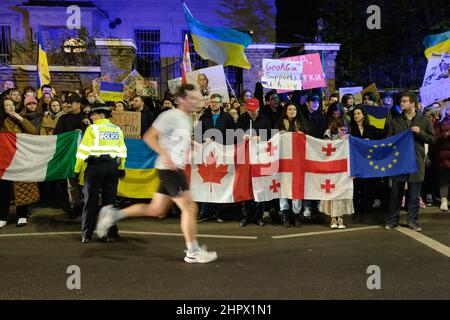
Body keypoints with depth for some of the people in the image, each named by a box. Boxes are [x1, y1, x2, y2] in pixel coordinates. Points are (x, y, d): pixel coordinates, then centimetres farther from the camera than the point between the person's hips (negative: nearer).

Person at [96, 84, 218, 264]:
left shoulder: (186, 119, 16)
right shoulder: (171, 115, -12)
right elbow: (149, 137, -17)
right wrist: (166, 156, -25)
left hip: (176, 169, 10)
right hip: (169, 168, -10)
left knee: (156, 210, 13)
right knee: (189, 208, -6)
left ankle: (113, 214, 20)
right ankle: (193, 252, 5)